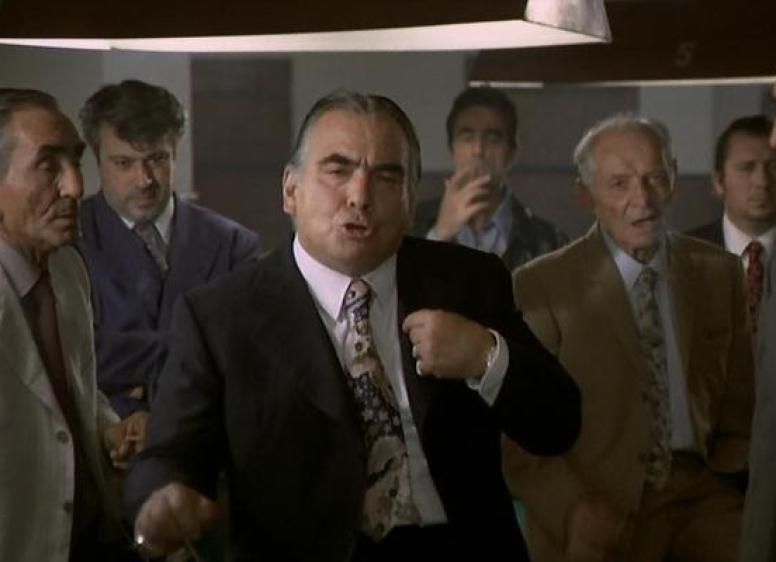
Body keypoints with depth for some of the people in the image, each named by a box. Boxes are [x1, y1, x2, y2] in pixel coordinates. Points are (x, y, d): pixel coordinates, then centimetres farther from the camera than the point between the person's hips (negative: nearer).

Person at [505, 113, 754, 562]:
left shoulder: (719, 272, 11)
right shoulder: (542, 287, -1)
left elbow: (740, 399, 17)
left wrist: (734, 473, 0)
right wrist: (574, 508, -15)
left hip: (703, 493, 3)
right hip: (601, 508, -3)